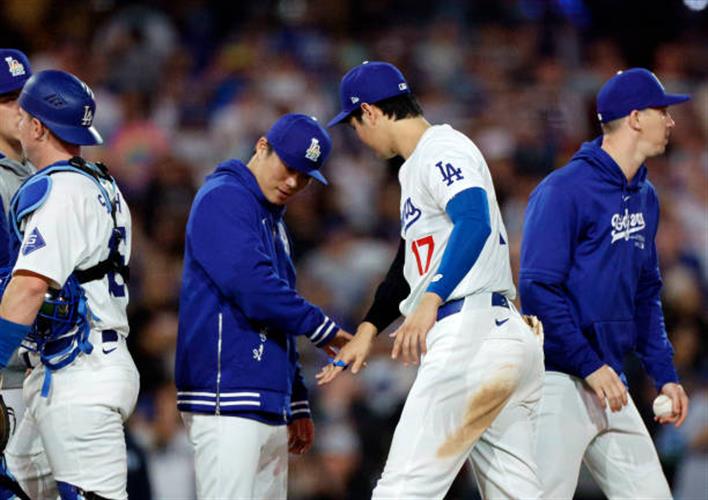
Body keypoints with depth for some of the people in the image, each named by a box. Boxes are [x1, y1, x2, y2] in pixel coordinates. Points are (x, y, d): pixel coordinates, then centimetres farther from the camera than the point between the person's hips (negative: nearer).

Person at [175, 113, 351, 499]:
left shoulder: (274, 221, 23)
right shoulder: (223, 198, -5)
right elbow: (251, 287, -18)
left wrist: (297, 405, 22)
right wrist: (322, 328, -7)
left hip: (271, 407, 10)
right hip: (228, 399, -10)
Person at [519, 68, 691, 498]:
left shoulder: (644, 197, 14)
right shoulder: (565, 189, -12)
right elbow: (539, 288, -17)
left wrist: (664, 373, 14)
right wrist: (589, 365, -19)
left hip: (609, 383, 8)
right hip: (560, 381, -8)